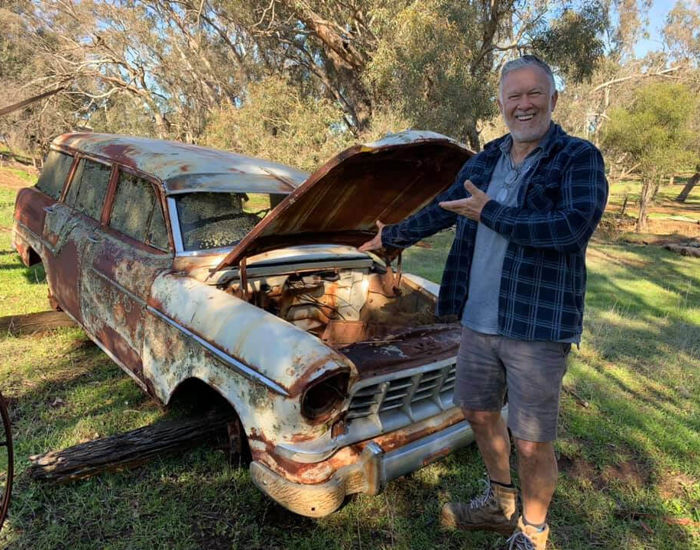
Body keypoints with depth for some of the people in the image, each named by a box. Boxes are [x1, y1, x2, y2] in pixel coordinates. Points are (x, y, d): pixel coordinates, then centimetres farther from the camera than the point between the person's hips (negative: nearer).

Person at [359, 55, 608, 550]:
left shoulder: (580, 158, -6)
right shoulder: (484, 162, 11)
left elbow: (573, 227, -23)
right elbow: (439, 212, 22)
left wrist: (490, 213, -18)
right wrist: (388, 236, 31)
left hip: (538, 325, -6)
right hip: (479, 320, 6)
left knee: (532, 443, 3)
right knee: (479, 411, 19)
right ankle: (501, 506, 45)